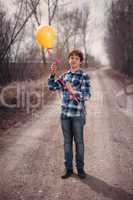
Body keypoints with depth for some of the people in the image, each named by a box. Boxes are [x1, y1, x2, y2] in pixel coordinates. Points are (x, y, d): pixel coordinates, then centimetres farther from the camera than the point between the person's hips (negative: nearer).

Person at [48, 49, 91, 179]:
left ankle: (80, 168, 22)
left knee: (79, 141, 7)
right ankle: (68, 168, 23)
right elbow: (51, 87, 9)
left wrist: (74, 92, -31)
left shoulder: (84, 76, -6)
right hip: (65, 113, 4)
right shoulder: (64, 75, 9)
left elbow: (87, 95, -14)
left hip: (78, 114, -4)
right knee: (67, 141, 11)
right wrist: (52, 74, -6)